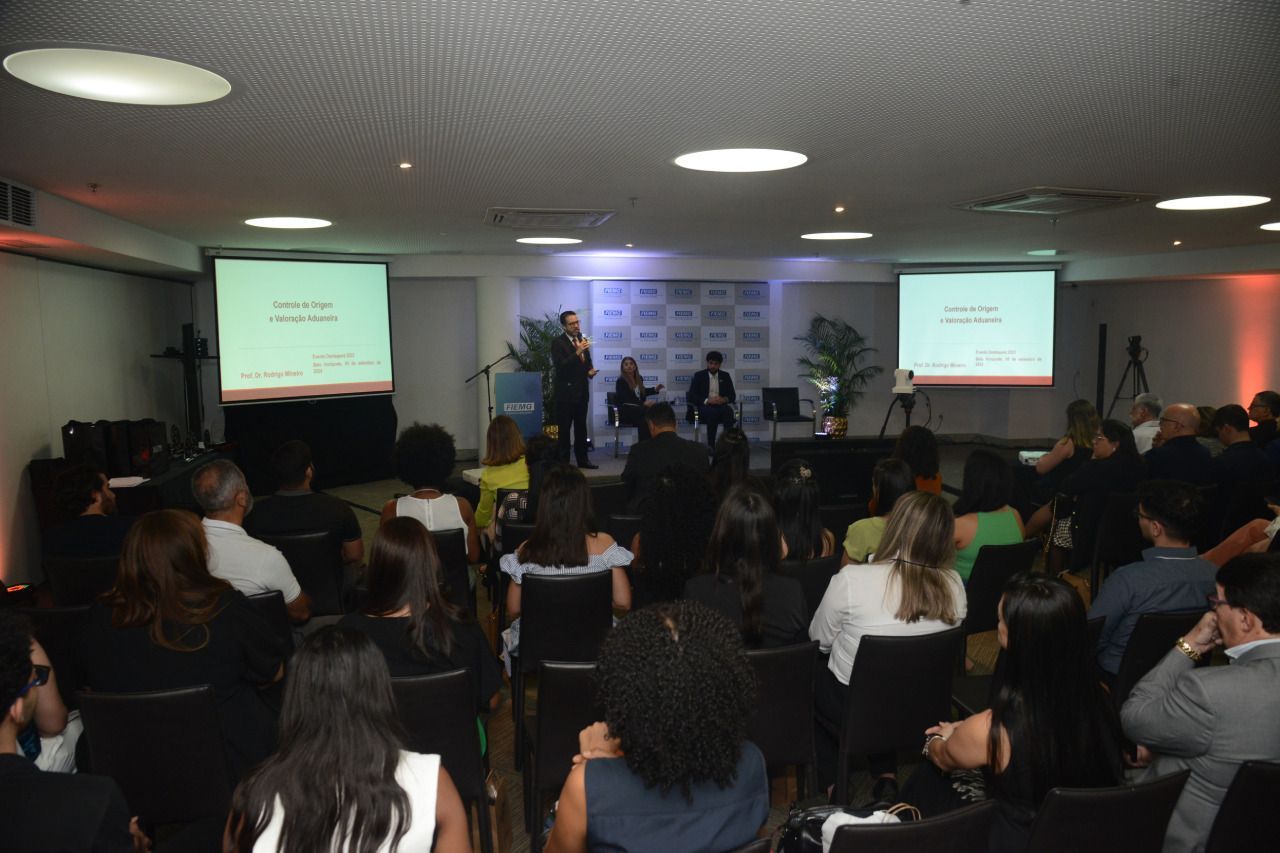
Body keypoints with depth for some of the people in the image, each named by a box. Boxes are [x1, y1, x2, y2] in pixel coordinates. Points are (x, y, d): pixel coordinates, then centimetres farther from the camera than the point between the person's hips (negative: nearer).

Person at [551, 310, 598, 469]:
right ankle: (563, 461, 1)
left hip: (582, 391, 7)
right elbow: (560, 365, -20)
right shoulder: (558, 343, -9)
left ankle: (582, 459, 20)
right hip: (566, 392, -7)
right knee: (564, 428, -2)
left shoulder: (582, 339, 11)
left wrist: (590, 370, -1)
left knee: (581, 427, 12)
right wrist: (577, 352, -29)